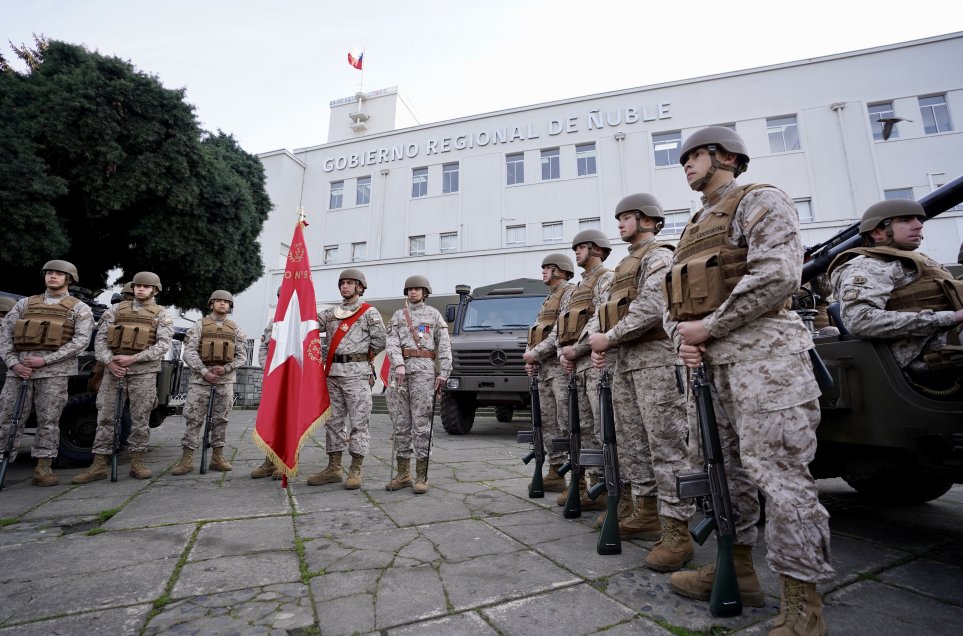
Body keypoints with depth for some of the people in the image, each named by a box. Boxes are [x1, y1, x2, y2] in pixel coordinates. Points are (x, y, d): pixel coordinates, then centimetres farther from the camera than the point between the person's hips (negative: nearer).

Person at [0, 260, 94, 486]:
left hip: (54, 370, -3)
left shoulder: (79, 309, 7)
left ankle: (42, 469, 5)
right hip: (19, 369, 3)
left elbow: (81, 340, -5)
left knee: (48, 420, -1)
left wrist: (45, 360, -12)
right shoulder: (25, 304, 17)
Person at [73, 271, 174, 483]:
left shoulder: (162, 315, 5)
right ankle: (99, 465, 11)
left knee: (140, 418, 1)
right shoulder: (116, 309, 13)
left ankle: (137, 463, 10)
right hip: (114, 370, 3)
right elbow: (100, 337, 7)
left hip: (144, 372, -2)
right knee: (105, 417, 4)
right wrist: (109, 361, -9)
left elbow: (163, 344, -7)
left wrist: (133, 358, -16)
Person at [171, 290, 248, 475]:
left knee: (221, 419, 6)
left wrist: (226, 368, -10)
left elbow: (242, 356, 7)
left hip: (226, 379, 2)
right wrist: (204, 372, -13)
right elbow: (189, 352, -4)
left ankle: (217, 457, 13)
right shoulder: (200, 325, 5)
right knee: (194, 419, -2)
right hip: (201, 377, -2)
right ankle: (187, 459, 5)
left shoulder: (235, 328, 10)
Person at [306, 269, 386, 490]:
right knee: (333, 420, 9)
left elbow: (379, 341, -2)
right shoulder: (332, 312, 18)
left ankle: (356, 470, 4)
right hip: (332, 372, 6)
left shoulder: (369, 312, 2)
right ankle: (334, 468, 18)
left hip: (356, 372, -6)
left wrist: (361, 357, 5)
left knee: (358, 421, -3)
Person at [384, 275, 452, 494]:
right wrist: (398, 364, -13)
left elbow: (444, 345, 4)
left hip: (423, 369, -3)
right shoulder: (398, 316, 17)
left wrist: (443, 372, -5)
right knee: (399, 422, 5)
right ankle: (403, 474, 15)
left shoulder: (434, 314, 11)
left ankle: (421, 476, 1)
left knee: (421, 422, -6)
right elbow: (392, 342, 4)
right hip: (400, 369, 3)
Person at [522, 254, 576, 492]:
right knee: (549, 423, 10)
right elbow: (535, 332, 23)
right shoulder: (548, 300, 25)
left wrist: (534, 353, -13)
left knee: (568, 424, -9)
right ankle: (555, 473, 18)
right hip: (544, 368, 9)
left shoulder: (570, 293, -3)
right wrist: (530, 360, 7)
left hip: (561, 366, -9)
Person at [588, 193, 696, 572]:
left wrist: (609, 338, -14)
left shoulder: (658, 256, -3)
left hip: (655, 359, -9)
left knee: (665, 445, -8)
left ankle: (676, 533, -3)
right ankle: (646, 514, 24)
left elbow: (650, 308, -18)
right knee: (631, 443, 12)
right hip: (623, 362, 10)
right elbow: (606, 308, 20)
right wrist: (598, 342, 3)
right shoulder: (625, 265, 25)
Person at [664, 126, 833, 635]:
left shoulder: (759, 200, 1)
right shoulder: (694, 228, 25)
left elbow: (777, 275, -17)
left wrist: (708, 327, -14)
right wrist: (681, 336, -1)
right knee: (719, 465, 12)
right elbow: (672, 298, 20)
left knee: (777, 472, -7)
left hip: (760, 350, -9)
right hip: (707, 358, 9)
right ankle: (737, 569, 27)